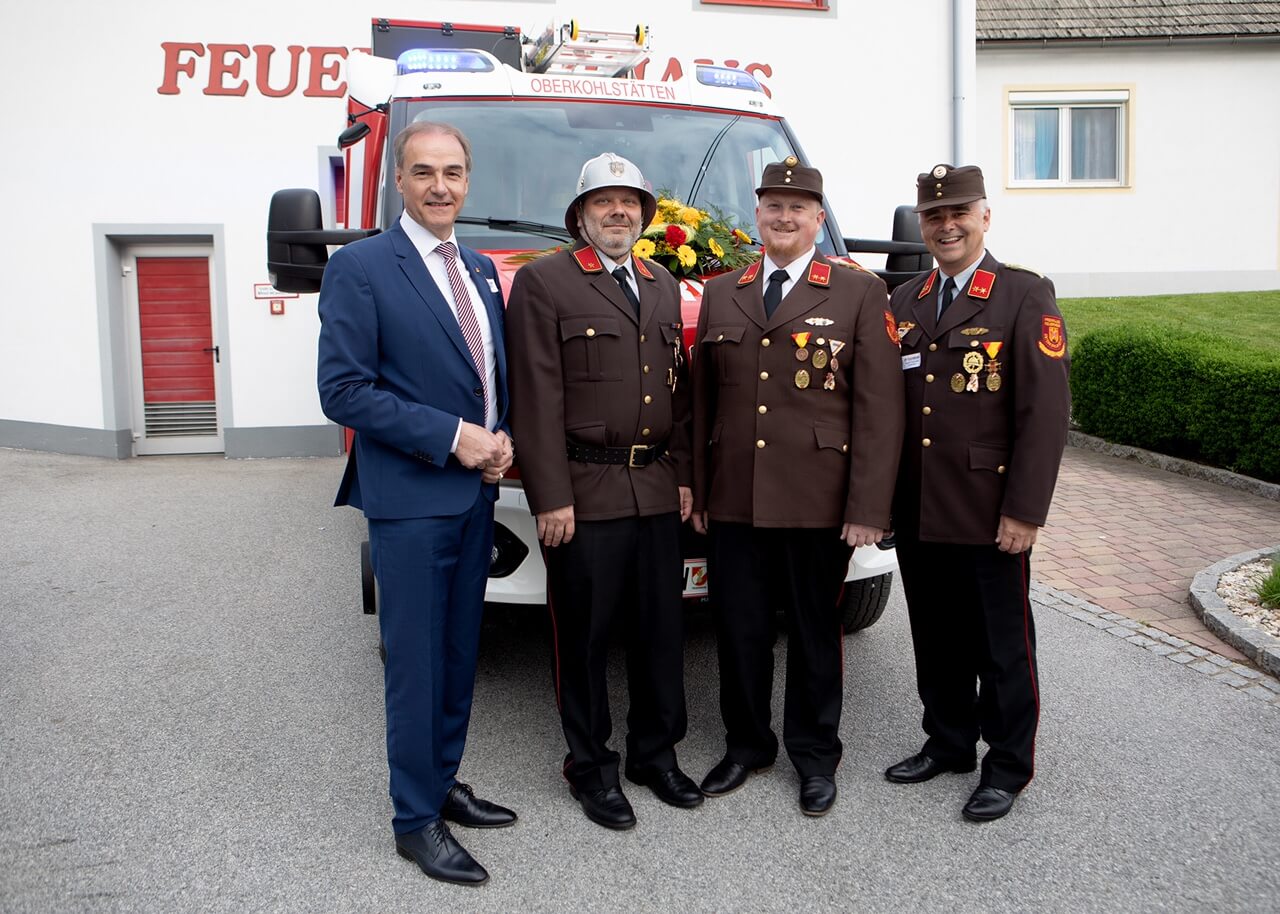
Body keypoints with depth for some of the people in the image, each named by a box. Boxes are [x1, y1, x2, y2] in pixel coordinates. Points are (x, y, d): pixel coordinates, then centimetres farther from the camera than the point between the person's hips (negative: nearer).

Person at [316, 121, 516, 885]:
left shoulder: (482, 270, 12)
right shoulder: (361, 267, -9)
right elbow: (343, 390, -14)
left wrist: (501, 439, -1)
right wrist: (451, 437, -18)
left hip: (475, 494, 7)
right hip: (409, 499, -7)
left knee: (460, 654, 15)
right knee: (416, 663, 2)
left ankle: (443, 783, 31)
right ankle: (416, 819, 16)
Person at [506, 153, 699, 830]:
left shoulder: (663, 287, 16)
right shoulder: (543, 283, -4)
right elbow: (537, 398, -10)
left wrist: (683, 475, 10)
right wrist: (551, 498, -14)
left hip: (657, 490, 6)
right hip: (584, 493, -6)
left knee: (661, 628, 13)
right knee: (585, 635, 5)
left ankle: (655, 750, 30)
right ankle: (591, 767, 21)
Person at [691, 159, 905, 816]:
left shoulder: (860, 294, 0)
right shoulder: (719, 294, 12)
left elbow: (880, 409, -5)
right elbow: (702, 402, 12)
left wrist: (868, 508, -11)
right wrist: (698, 491, 7)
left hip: (818, 503, -3)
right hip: (733, 502, 3)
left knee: (815, 630, 10)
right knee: (739, 630, 10)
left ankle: (815, 754, 28)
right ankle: (745, 744, 30)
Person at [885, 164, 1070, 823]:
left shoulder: (1026, 297, -6)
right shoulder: (903, 303, 11)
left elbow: (1044, 412, -12)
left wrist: (1025, 511, -16)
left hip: (988, 514, -5)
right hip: (916, 513, 5)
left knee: (1000, 642, 7)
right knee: (936, 637, 16)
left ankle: (1008, 766, 24)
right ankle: (948, 742, 34)